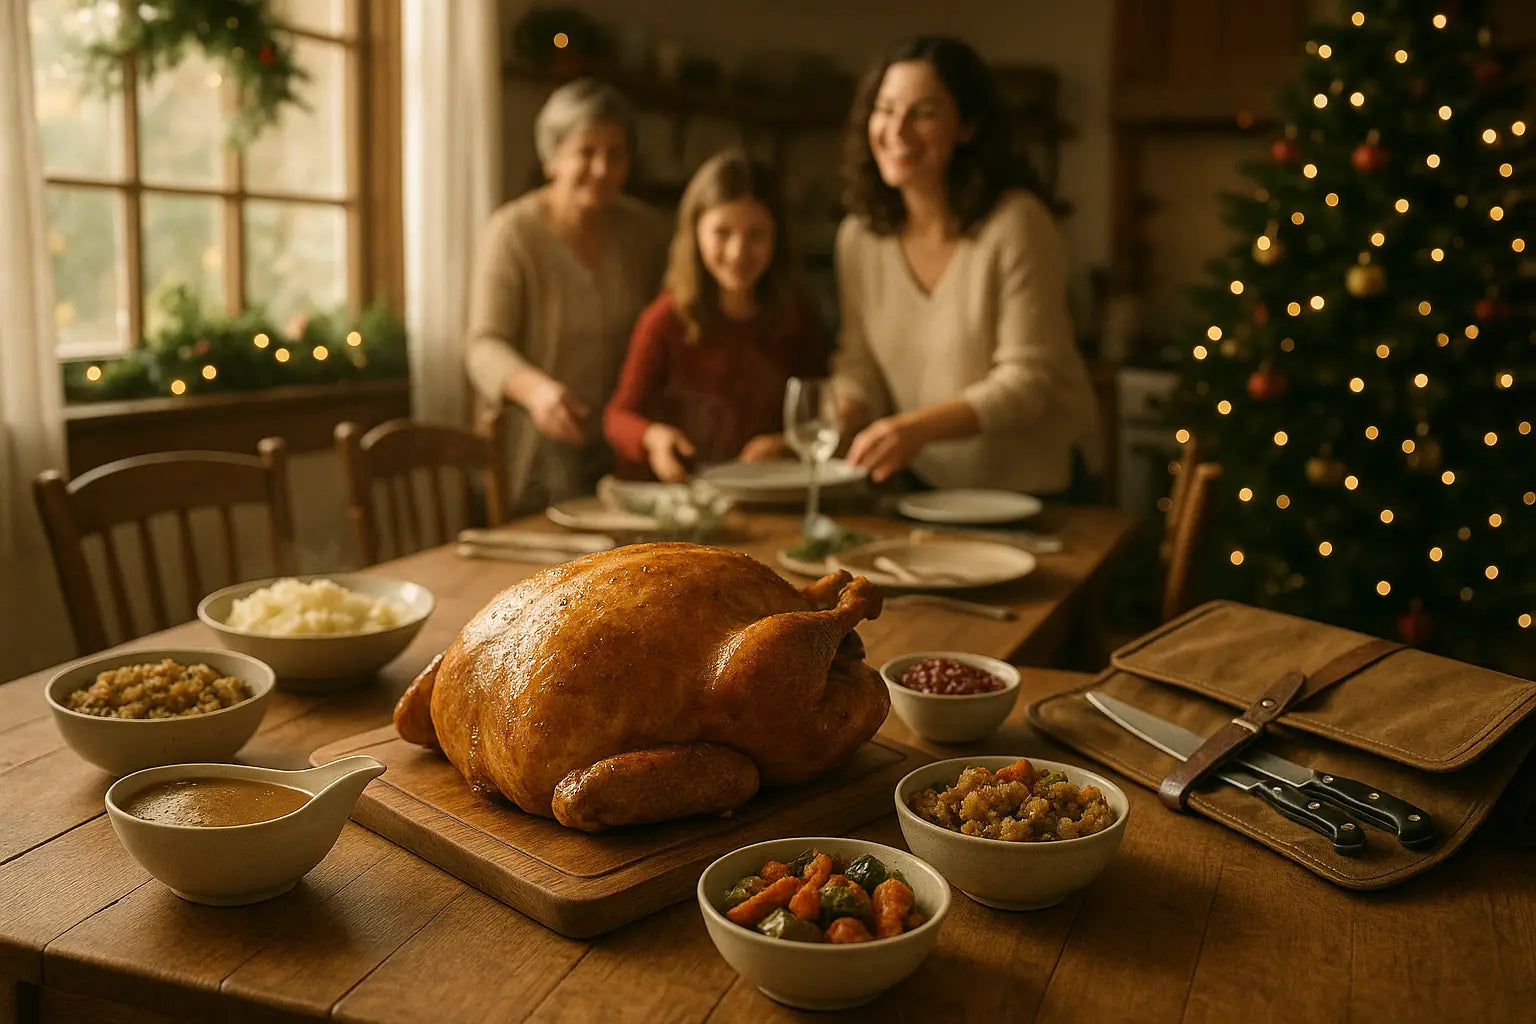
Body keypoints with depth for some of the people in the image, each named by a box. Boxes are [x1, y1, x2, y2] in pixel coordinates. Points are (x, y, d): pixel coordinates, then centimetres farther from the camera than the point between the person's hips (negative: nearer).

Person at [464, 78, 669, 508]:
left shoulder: (646, 229, 4)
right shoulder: (513, 233, -11)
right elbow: (485, 346, -15)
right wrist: (535, 388, -37)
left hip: (622, 447, 4)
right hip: (537, 452, -4)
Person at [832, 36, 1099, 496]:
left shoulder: (1015, 222, -13)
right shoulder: (859, 235, 4)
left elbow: (1028, 380, -16)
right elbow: (860, 360, 8)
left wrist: (920, 427, -29)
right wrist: (840, 411, -15)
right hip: (925, 489, 5)